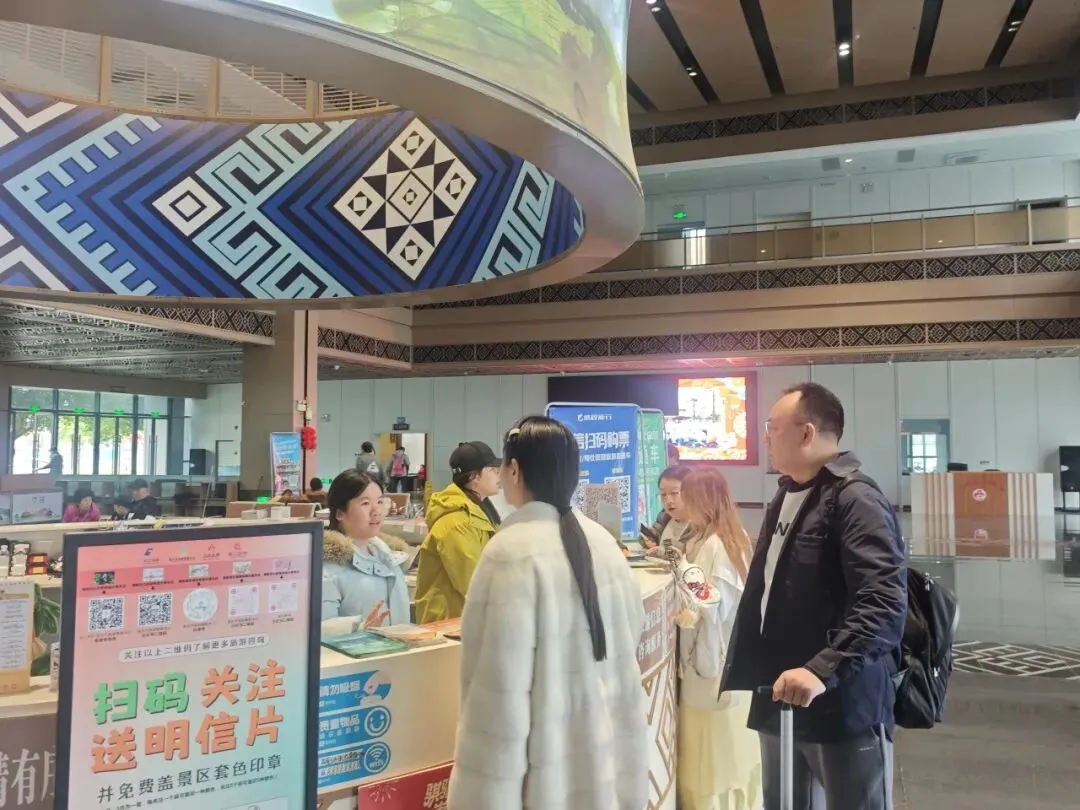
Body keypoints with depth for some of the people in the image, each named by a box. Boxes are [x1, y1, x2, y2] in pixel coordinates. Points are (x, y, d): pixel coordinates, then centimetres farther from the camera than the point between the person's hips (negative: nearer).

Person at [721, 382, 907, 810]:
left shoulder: (856, 502, -14)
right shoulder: (784, 500, 14)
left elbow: (885, 604, -25)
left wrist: (823, 669, -32)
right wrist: (745, 669, 20)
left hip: (842, 704, -8)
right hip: (780, 700, 8)